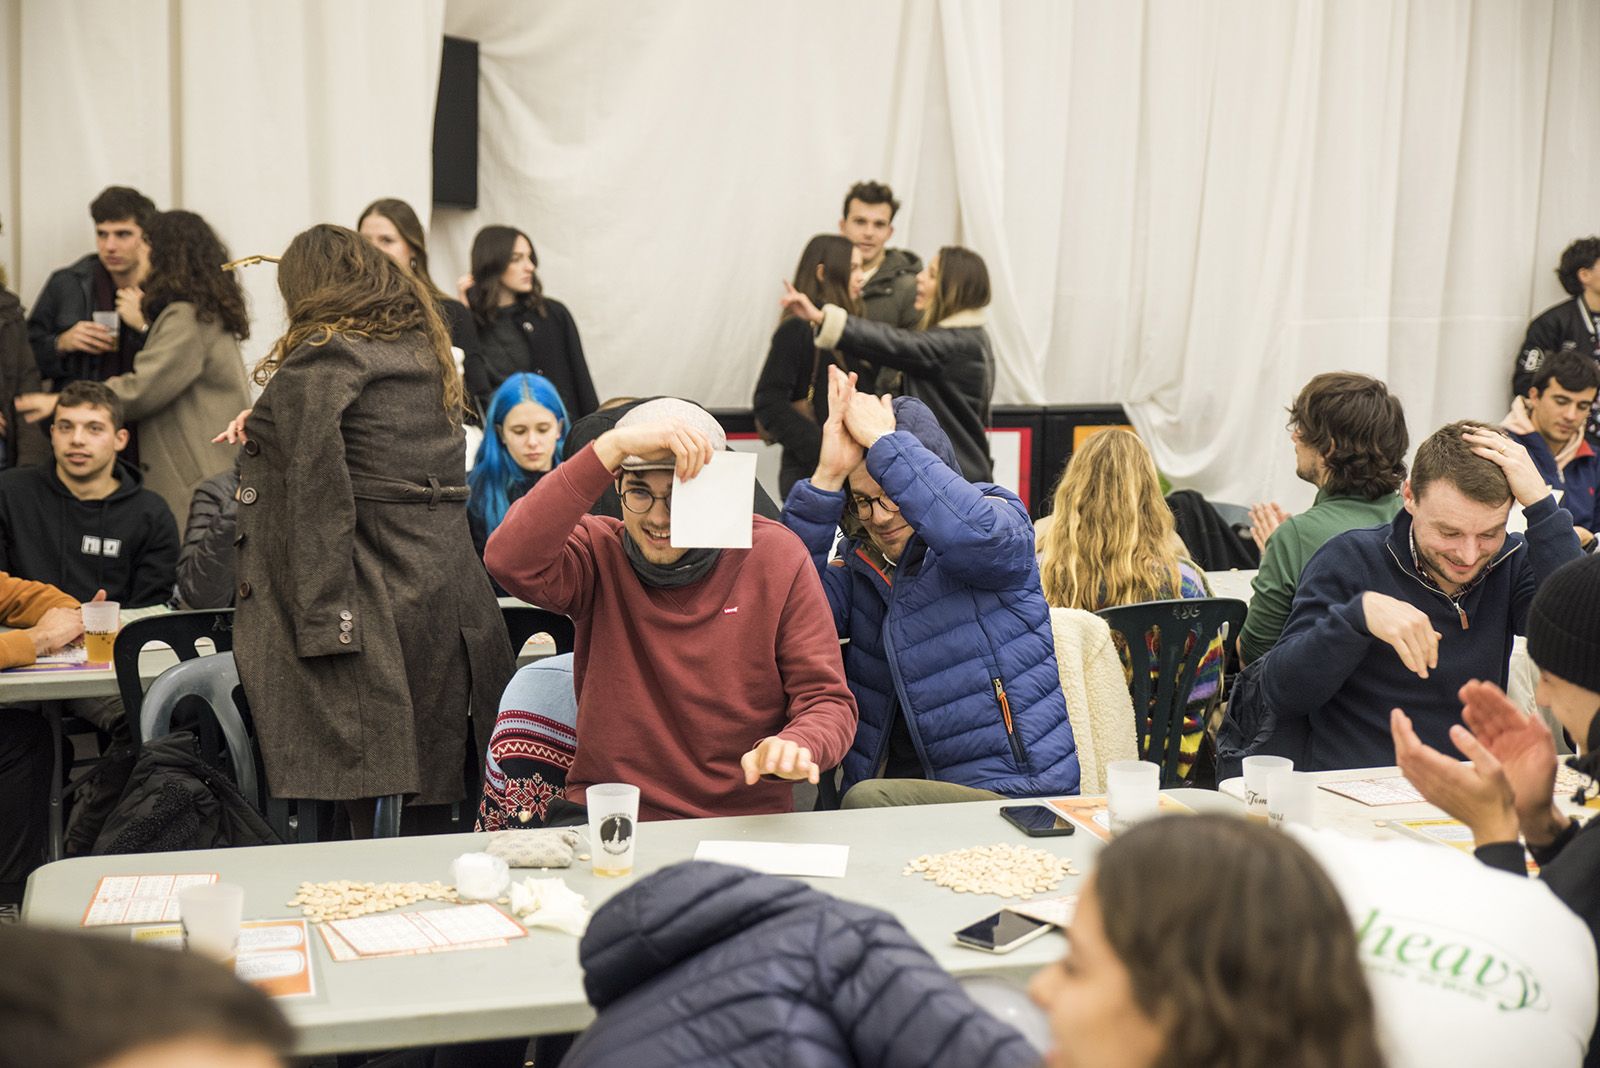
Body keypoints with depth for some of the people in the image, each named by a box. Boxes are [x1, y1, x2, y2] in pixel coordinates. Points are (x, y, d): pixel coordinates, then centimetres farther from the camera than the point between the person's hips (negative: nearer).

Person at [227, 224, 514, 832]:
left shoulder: (319, 360, -7)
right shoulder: (424, 351, 17)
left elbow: (317, 495, -15)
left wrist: (322, 623, -19)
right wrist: (269, 427, 28)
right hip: (452, 606, 8)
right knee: (432, 822, 13)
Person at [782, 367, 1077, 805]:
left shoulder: (1000, 517, -1)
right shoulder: (859, 561, 10)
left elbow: (977, 533, -27)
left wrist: (882, 439, -19)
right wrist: (827, 477, -13)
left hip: (1013, 788, -4)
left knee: (868, 800, -31)